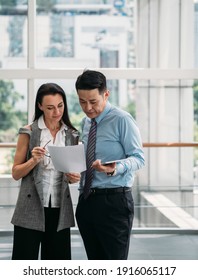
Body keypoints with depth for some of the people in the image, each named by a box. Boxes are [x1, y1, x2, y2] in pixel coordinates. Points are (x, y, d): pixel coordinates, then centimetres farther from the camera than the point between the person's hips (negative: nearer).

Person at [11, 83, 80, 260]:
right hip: (32, 208, -3)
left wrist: (74, 177, -4)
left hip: (60, 209, 3)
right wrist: (33, 160, -17)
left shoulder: (72, 134, 8)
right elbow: (16, 173, 0)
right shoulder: (29, 132, -2)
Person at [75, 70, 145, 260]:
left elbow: (138, 158, -10)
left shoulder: (122, 120, -7)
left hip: (114, 201, -7)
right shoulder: (85, 123, 15)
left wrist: (115, 168, -29)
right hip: (86, 201, 7)